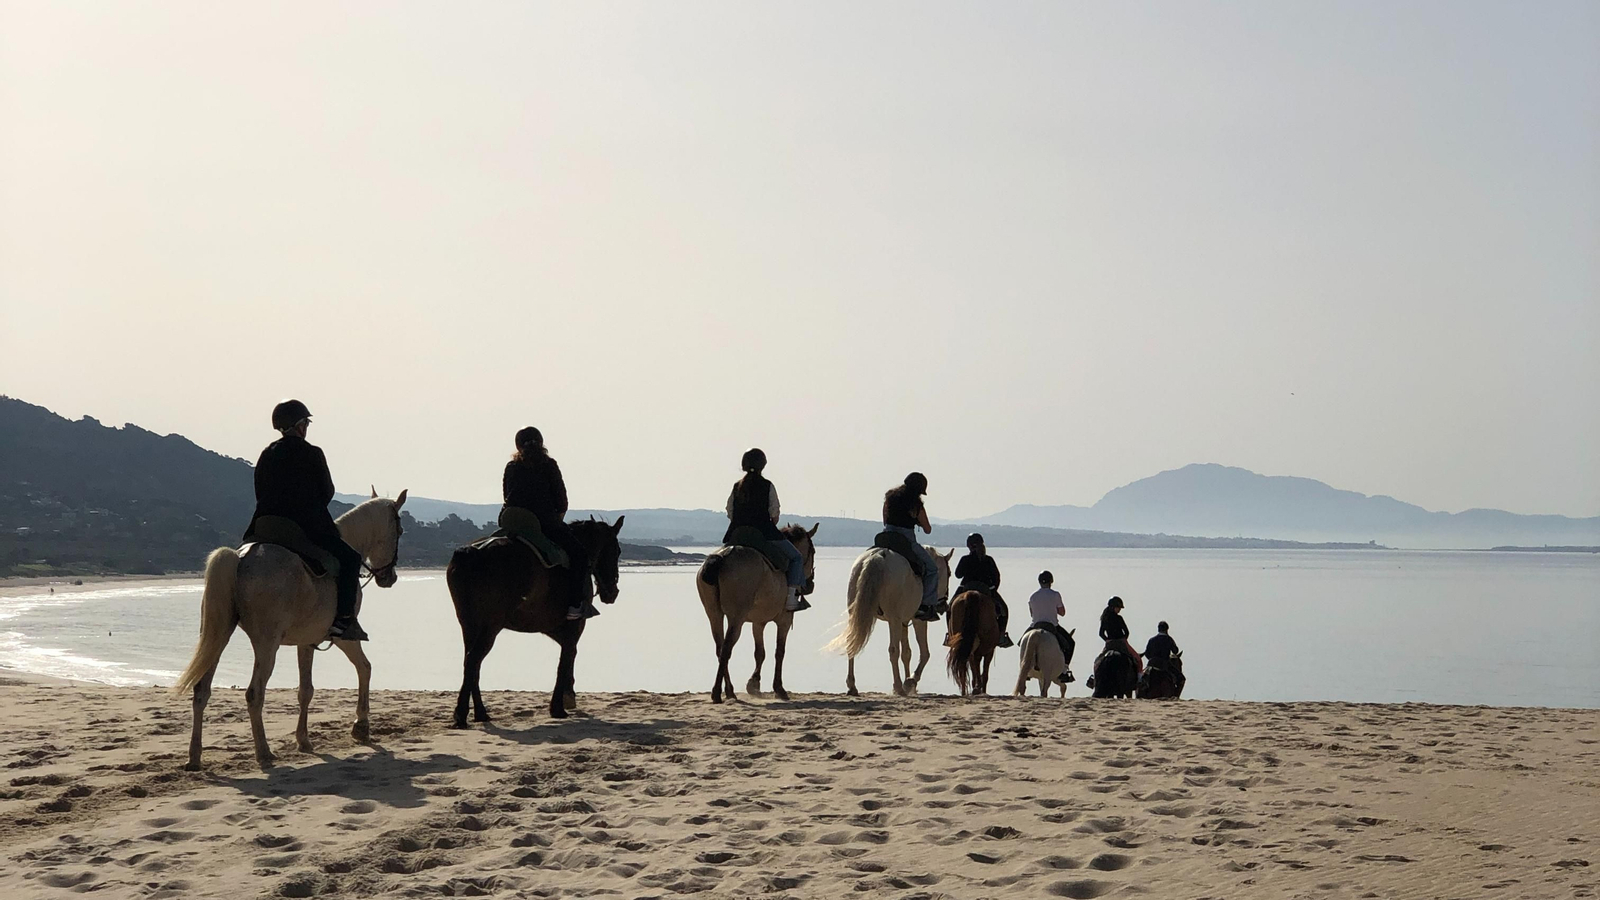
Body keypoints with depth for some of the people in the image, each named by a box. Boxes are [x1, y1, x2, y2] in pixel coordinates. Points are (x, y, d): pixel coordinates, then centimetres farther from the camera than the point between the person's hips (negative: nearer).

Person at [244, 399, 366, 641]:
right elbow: (327, 493, 0)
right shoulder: (312, 454, -6)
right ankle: (343, 620, -6)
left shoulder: (266, 455, 10)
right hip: (307, 529, -5)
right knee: (349, 559, 6)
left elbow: (260, 494, 13)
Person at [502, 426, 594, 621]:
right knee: (579, 553, -1)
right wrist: (558, 521, 18)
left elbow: (507, 496, 15)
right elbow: (561, 502, 1)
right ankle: (574, 605, -12)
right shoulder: (549, 465, 2)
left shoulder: (511, 467, 12)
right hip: (544, 523, -5)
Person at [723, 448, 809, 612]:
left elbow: (730, 514, 10)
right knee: (796, 557, 9)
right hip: (764, 534, -4)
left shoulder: (737, 486, 8)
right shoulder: (767, 486, -4)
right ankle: (792, 598, -5)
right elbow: (774, 515, -5)